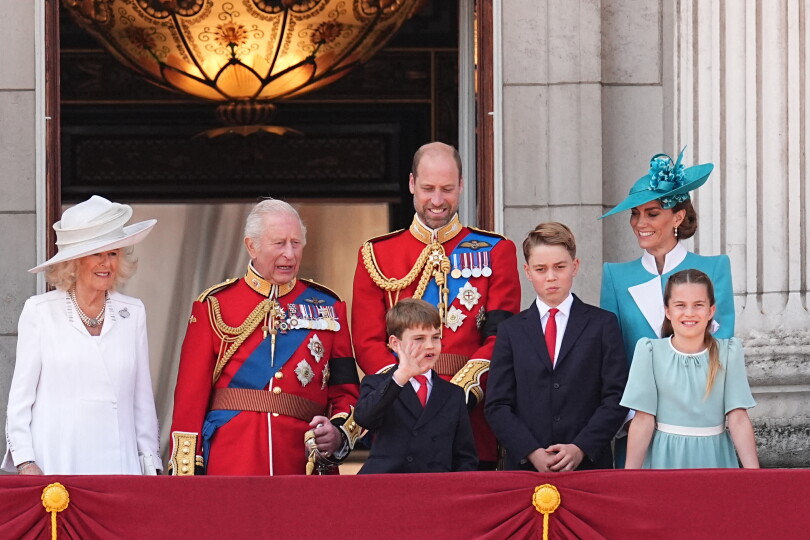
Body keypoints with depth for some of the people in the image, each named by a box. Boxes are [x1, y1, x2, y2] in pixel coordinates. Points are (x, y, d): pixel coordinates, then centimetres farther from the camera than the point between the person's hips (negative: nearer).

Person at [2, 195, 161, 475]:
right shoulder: (39, 312, 3)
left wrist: (150, 461, 9)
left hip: (118, 463, 2)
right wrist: (25, 462, -4)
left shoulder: (133, 313, 12)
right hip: (54, 466, -2)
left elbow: (143, 399, 14)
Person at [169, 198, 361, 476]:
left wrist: (339, 433, -9)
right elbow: (191, 394, 2)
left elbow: (346, 390, 12)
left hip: (304, 463, 2)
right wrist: (185, 472, -6)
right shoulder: (215, 305, 5)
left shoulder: (328, 306, 11)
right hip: (230, 466, -2)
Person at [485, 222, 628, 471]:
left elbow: (616, 397, 1)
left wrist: (581, 448, -11)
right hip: (525, 466, 1)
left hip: (589, 464, -1)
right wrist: (532, 453, -10)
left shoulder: (602, 324, 8)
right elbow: (498, 405, 4)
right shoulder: (511, 330, 11)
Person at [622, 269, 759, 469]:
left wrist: (753, 474, -16)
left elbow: (738, 419, -7)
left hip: (713, 458, 1)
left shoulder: (728, 352, -3)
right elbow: (643, 420, -7)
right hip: (665, 458, -1)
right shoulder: (650, 351, -4)